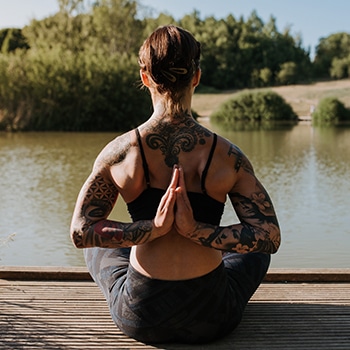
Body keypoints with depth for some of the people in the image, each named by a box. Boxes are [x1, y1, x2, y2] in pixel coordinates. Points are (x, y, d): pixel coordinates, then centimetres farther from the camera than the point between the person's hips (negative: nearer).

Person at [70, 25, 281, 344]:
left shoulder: (118, 153, -14)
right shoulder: (227, 156, -15)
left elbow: (80, 233, -8)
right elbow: (269, 237, -12)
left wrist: (152, 228, -17)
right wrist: (197, 231, -19)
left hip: (138, 319, 1)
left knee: (96, 246, 34)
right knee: (254, 250, 32)